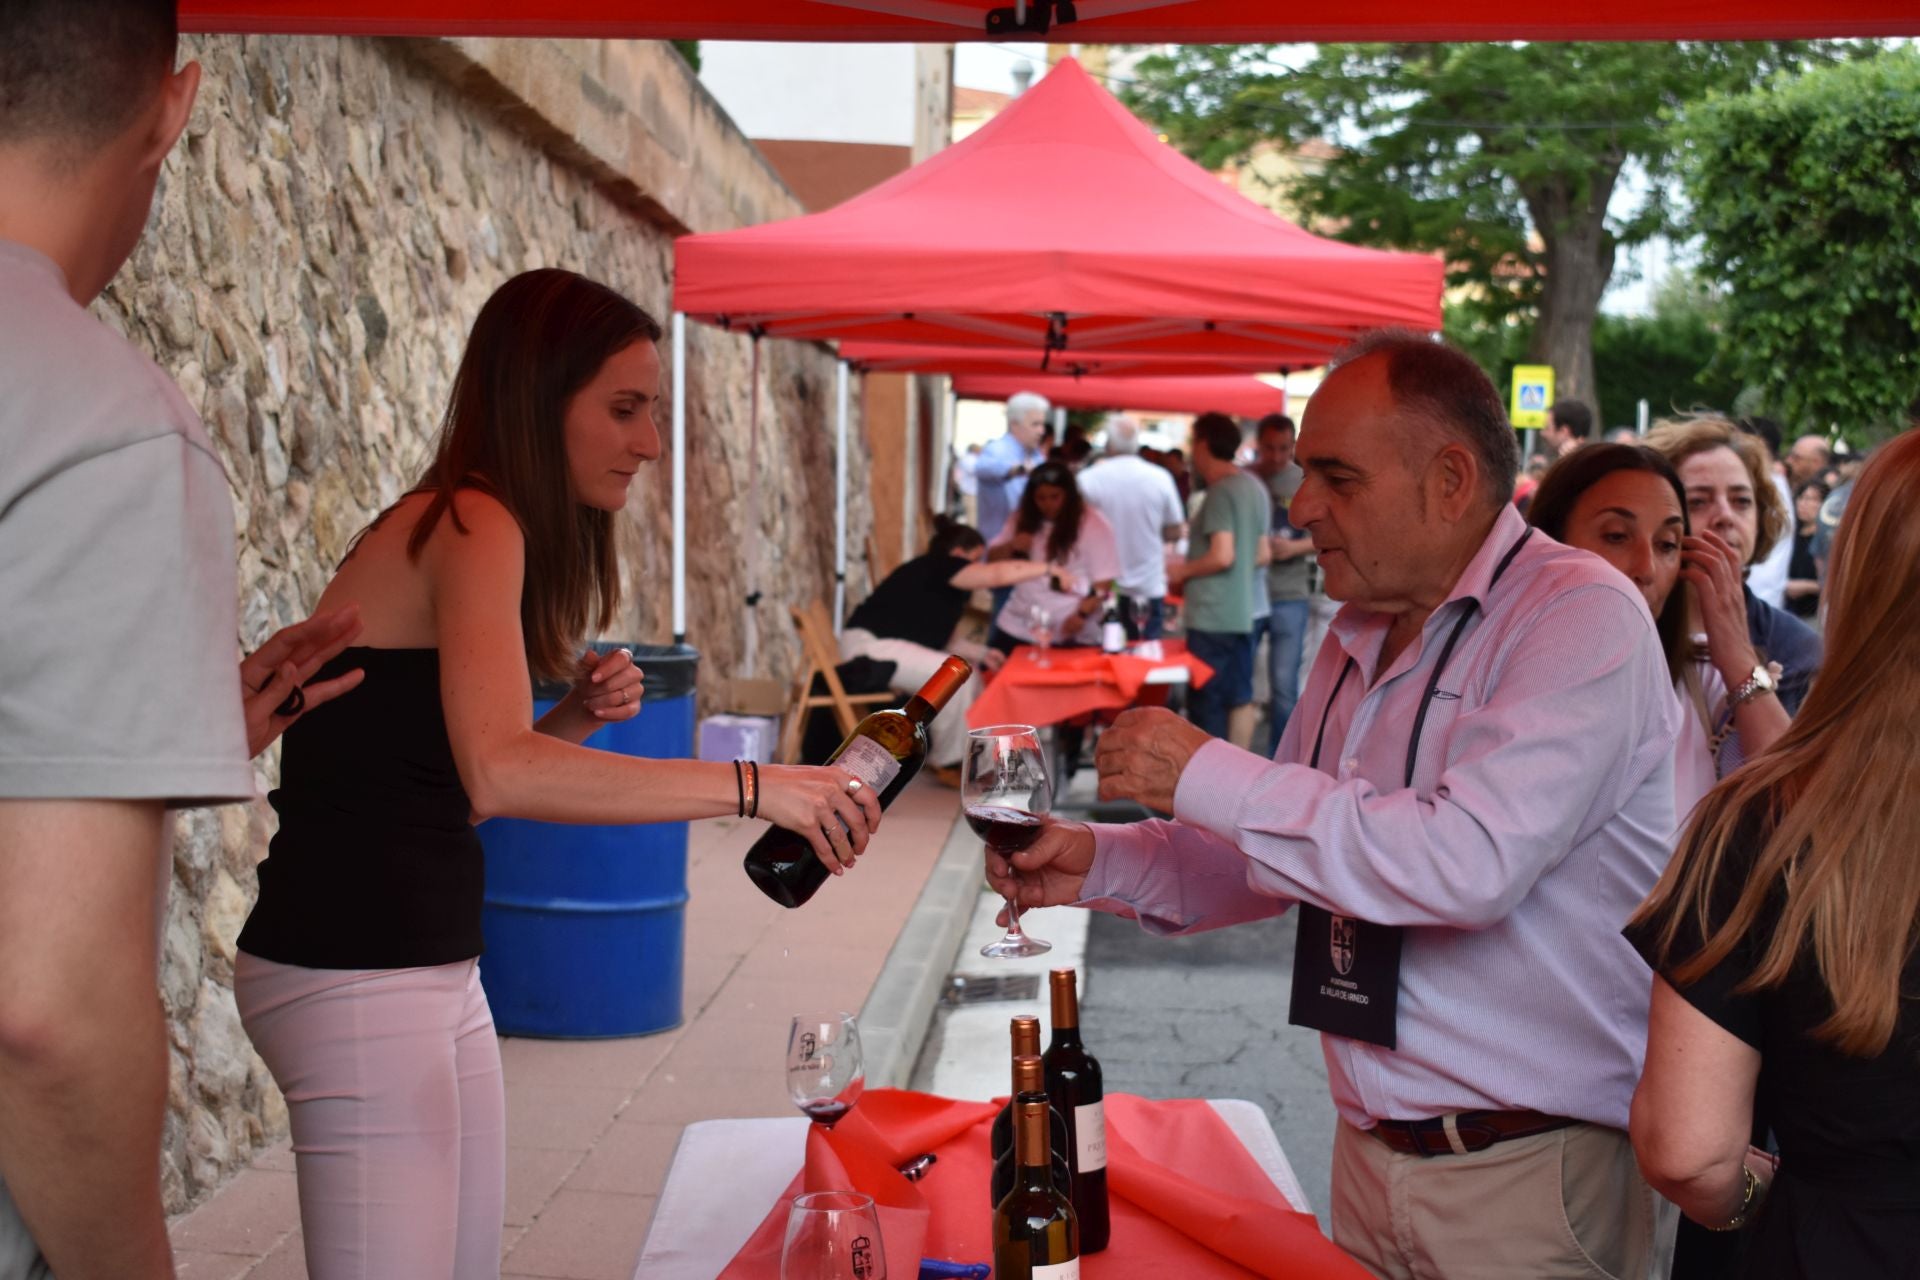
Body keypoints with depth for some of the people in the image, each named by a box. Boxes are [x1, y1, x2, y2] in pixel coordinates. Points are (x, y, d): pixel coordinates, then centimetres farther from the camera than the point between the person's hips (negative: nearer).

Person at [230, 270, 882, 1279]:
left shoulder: (481, 531, 14)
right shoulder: (472, 527, -15)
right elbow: (500, 777, -31)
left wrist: (574, 716, 0)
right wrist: (754, 787, -30)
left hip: (435, 964, 10)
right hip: (352, 976, -10)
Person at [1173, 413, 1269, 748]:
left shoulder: (1221, 491, -16)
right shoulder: (1255, 487, 12)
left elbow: (1222, 555, -23)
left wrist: (1183, 571, -7)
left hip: (1212, 616, -9)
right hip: (1242, 612, 9)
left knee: (1206, 703, -2)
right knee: (1240, 697, 12)